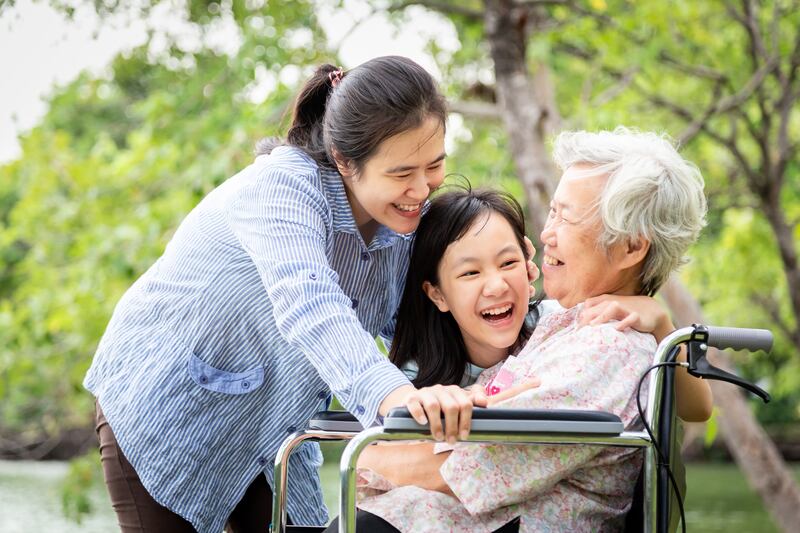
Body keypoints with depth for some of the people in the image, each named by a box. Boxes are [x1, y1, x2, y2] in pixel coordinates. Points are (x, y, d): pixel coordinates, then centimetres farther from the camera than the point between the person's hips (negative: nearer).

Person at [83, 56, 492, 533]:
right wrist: (390, 393, -66)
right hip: (161, 411, -6)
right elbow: (307, 304, -49)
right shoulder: (285, 187, -31)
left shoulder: (406, 213, -9)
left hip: (265, 430, 6)